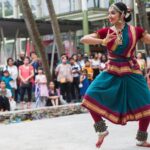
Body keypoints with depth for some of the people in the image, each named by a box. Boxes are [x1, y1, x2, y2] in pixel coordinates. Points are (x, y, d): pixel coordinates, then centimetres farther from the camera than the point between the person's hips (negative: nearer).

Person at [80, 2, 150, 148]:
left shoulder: (135, 31, -4)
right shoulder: (106, 31, -2)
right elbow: (83, 39, -6)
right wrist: (103, 41, -19)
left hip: (132, 73, -1)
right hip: (111, 72, 1)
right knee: (90, 98, -13)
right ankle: (102, 130, 10)